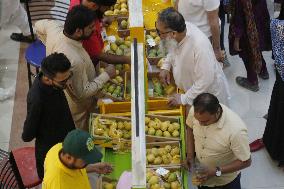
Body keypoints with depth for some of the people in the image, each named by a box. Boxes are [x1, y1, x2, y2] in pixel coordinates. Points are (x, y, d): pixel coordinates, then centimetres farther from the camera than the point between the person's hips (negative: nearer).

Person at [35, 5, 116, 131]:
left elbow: (39, 25, 2)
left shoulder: (54, 27, -24)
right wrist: (106, 75, -22)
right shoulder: (74, 60, -46)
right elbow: (83, 92, -31)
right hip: (77, 106, -7)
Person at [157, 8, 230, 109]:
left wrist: (184, 99, -24)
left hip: (208, 92, -6)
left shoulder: (200, 45, -40)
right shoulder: (178, 28, -18)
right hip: (191, 88, 6)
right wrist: (166, 66, -5)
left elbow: (205, 81, -33)